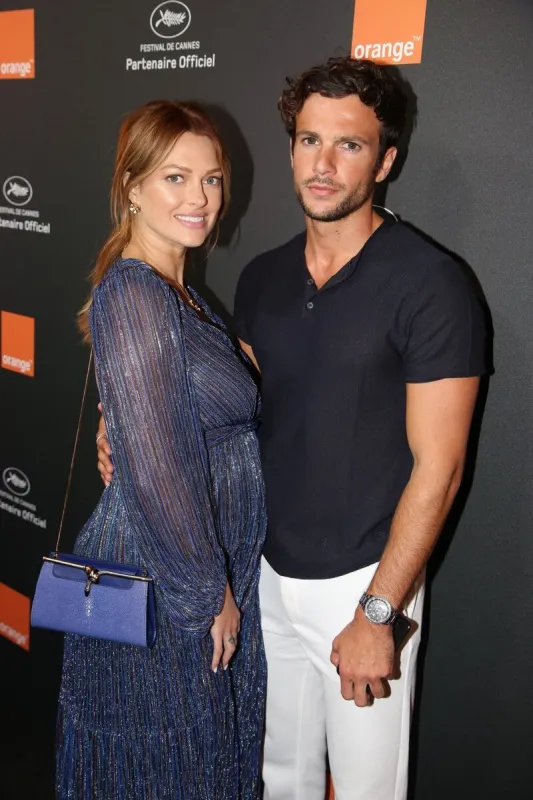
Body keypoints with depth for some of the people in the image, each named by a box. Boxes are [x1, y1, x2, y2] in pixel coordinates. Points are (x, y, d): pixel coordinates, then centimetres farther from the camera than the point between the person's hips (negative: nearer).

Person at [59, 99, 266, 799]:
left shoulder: (177, 293, 8)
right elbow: (153, 471, -25)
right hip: (161, 589, -9)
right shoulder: (133, 296, -22)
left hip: (208, 572, 9)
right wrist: (212, 592, -15)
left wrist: (222, 583, 11)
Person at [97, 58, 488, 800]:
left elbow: (437, 468, -16)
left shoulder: (430, 282, -16)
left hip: (363, 582, -5)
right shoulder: (262, 277, 3)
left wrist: (377, 613, -15)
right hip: (269, 571, 5)